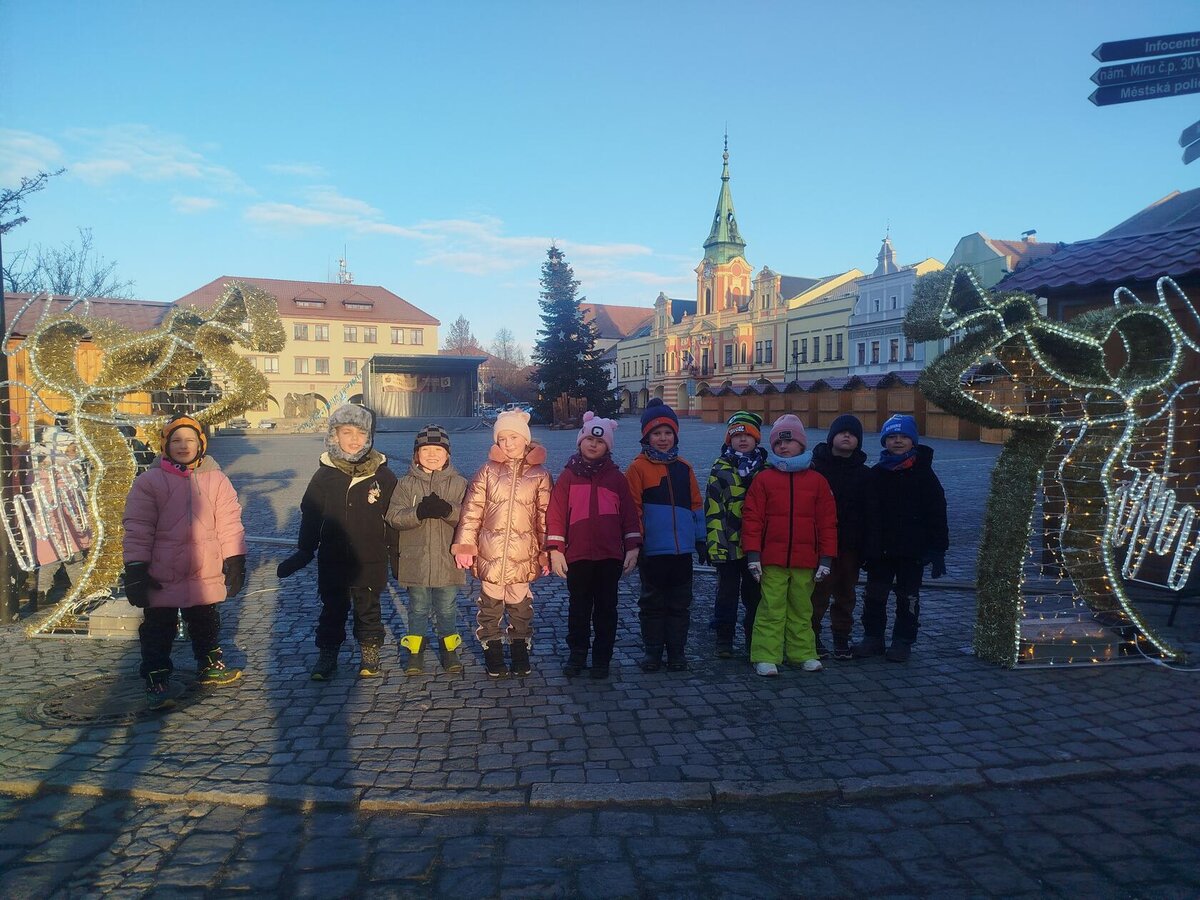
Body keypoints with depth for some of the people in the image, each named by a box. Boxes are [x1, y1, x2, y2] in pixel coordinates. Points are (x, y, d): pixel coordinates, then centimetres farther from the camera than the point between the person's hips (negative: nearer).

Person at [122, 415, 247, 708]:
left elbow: (229, 523, 3)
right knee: (158, 630, 5)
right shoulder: (149, 481, -6)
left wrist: (235, 562, 1)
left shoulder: (216, 480, 1)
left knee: (206, 623, 20)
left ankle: (210, 666, 38)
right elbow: (137, 529, -7)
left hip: (206, 574, 3)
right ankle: (156, 681, 16)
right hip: (161, 577, -3)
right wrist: (136, 569, -11)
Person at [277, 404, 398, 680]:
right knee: (333, 609, 12)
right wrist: (304, 551, 4)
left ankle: (369, 653, 27)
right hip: (332, 560, 1)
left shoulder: (382, 475, -4)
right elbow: (310, 515, 4)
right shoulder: (325, 474, -2)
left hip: (370, 560, -1)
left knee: (368, 608, 12)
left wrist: (395, 553, 0)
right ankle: (327, 654, 25)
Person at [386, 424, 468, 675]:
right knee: (418, 608, 14)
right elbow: (394, 517, -10)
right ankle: (415, 651, 29)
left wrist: (447, 510, -29)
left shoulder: (458, 483, -1)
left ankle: (449, 649, 29)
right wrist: (419, 512, -26)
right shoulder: (406, 484, 0)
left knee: (447, 608, 13)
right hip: (416, 560, 0)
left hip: (447, 560, 0)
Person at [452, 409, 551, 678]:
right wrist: (464, 545, -5)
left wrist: (546, 552, 3)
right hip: (490, 552, 0)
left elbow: (545, 515, 4)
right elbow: (472, 509, -1)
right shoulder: (488, 470, 0)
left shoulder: (539, 474, 1)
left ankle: (520, 655, 27)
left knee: (520, 604, 11)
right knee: (490, 605, 8)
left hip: (523, 553, 0)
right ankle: (493, 656, 23)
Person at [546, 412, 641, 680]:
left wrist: (632, 547, 0)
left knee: (606, 608, 9)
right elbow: (556, 514, 0)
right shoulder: (568, 476, 3)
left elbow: (630, 514, 6)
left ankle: (602, 658, 20)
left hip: (610, 556, 1)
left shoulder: (616, 478, 5)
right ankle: (577, 655, 24)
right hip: (577, 556, 0)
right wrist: (555, 550, -5)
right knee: (579, 607, 10)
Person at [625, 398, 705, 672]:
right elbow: (633, 508, -6)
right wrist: (636, 542, -9)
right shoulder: (638, 467, -4)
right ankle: (652, 651, 20)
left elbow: (696, 505, 12)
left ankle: (677, 651, 22)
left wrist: (701, 540, 11)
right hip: (653, 550, -3)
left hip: (682, 548, 4)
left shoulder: (683, 468, 9)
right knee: (652, 603, 9)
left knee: (680, 603, 11)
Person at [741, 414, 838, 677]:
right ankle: (766, 657, 7)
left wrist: (826, 558, 2)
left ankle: (803, 653, 24)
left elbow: (827, 522, 5)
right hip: (772, 559, -2)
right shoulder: (763, 479, 1)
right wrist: (753, 554, -8)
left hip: (805, 560, 2)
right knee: (771, 609, 0)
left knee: (802, 610, 13)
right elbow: (752, 518, -2)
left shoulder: (817, 481, 6)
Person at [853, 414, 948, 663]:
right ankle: (872, 637, 22)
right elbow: (869, 513, 1)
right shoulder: (877, 473, 3)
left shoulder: (923, 473, -3)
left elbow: (937, 514, -5)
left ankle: (903, 642, 19)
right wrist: (868, 547, -4)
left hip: (913, 549, -2)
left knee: (908, 596, 8)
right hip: (881, 549, 3)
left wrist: (937, 549, -9)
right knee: (874, 594, 9)